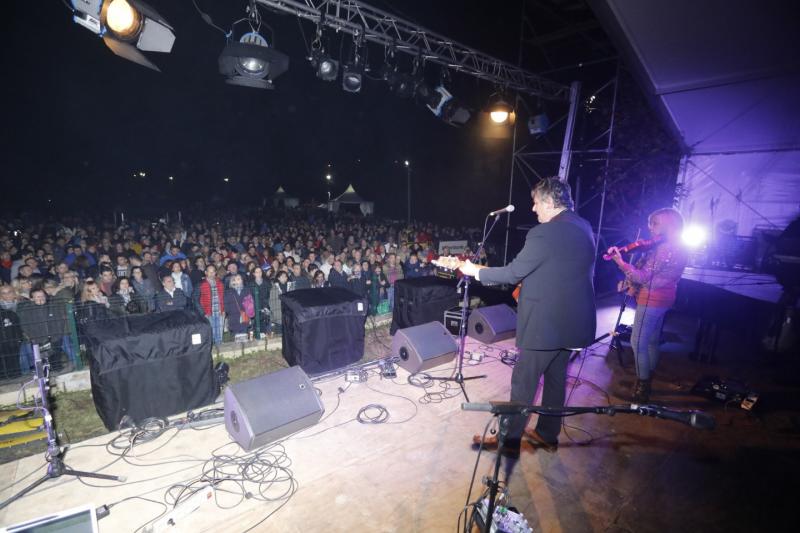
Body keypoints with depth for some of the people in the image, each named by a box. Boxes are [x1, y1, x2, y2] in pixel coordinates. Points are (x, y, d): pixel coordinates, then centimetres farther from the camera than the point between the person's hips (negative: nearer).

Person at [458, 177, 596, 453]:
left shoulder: (544, 233, -21)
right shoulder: (583, 227, 6)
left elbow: (513, 273, -18)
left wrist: (476, 271, -5)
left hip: (545, 323, -9)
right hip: (571, 319, 9)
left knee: (523, 383, 5)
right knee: (556, 379, 20)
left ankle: (510, 439, 20)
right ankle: (547, 435, 35)